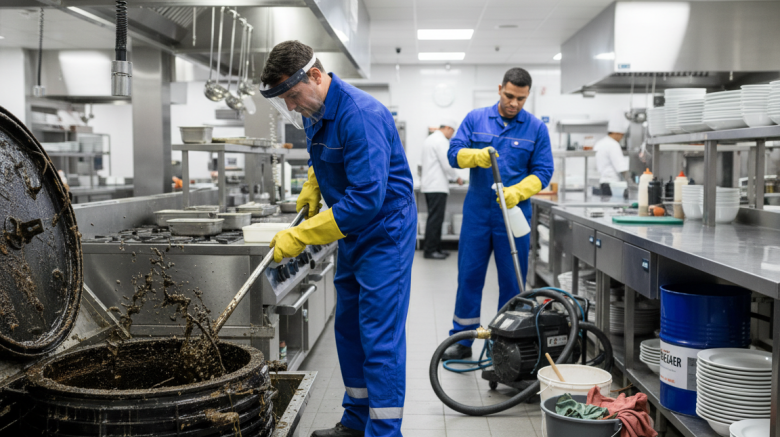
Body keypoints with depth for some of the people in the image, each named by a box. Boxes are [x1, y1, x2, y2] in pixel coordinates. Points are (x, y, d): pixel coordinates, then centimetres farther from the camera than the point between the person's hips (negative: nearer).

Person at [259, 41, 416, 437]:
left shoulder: (361, 115, -26)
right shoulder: (313, 112, 3)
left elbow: (367, 197, -32)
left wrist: (301, 236, -30)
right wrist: (312, 188, 7)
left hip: (384, 232, -9)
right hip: (352, 230, 10)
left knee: (380, 337, -8)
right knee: (349, 327, 15)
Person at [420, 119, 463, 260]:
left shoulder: (429, 139, 18)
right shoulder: (441, 141, -12)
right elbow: (447, 164, -16)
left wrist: (450, 177, 24)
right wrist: (457, 178, 0)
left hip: (429, 185, 10)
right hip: (437, 186, -10)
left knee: (435, 218, 11)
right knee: (435, 219, -7)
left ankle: (435, 248, 14)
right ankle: (430, 250, -6)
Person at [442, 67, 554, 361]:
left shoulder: (536, 128, 2)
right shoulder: (475, 119, 4)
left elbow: (543, 171, -1)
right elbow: (454, 153, -2)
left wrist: (517, 192, -18)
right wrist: (476, 155, -24)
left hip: (514, 213, 0)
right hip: (477, 212, 1)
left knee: (512, 280, 5)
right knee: (469, 275, 5)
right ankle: (462, 341, 16)